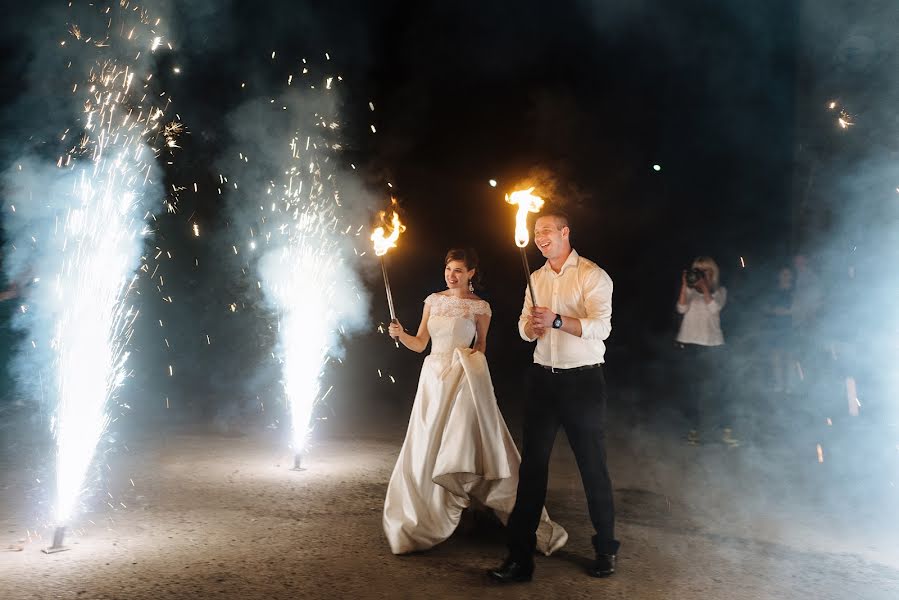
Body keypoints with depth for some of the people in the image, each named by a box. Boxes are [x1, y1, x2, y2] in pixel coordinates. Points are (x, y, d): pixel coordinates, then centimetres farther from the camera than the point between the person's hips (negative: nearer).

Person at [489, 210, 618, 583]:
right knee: (532, 465, 6)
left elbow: (601, 327, -18)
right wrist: (530, 326, -11)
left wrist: (556, 320, -29)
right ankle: (519, 556, 12)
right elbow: (524, 328, 13)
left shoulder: (592, 275, -6)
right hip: (543, 379, 5)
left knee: (593, 466, 6)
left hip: (583, 381, -5)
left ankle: (606, 549, 25)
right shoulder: (536, 278, 13)